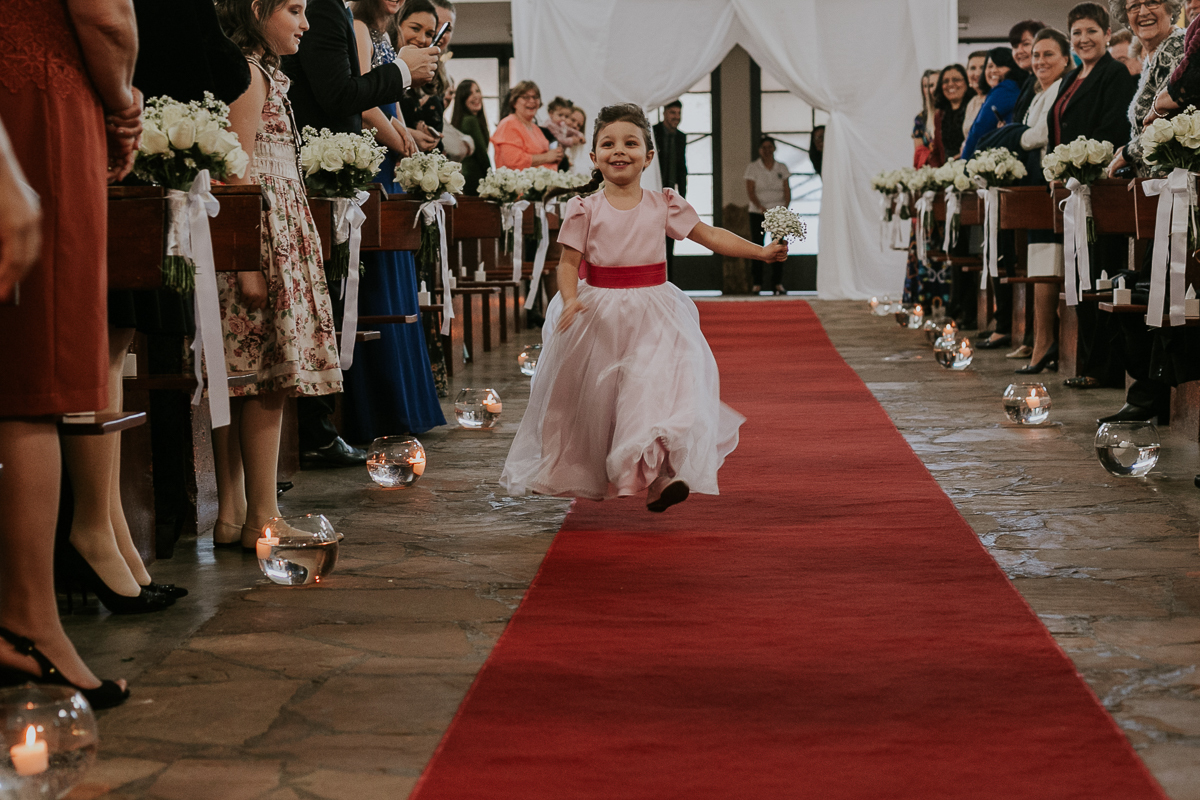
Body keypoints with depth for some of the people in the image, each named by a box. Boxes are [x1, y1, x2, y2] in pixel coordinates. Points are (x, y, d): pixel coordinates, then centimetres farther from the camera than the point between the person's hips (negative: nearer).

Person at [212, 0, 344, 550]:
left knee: (243, 379, 7)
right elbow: (238, 172, -16)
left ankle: (232, 514, 9)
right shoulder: (249, 73, -9)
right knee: (268, 378, -8)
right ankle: (261, 517, -5)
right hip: (262, 237, -10)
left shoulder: (261, 73, 21)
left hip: (275, 234, 10)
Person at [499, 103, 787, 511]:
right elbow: (568, 263, -3)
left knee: (659, 384, -19)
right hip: (599, 318, 0)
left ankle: (656, 476, -24)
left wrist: (762, 251, 2)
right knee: (598, 399, 8)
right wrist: (570, 299, -22)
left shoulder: (663, 205, 2)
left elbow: (711, 236, 7)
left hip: (653, 317, 1)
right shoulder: (585, 209, -2)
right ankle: (590, 476, 30)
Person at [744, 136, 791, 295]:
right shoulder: (753, 167, 2)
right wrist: (762, 208, -19)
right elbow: (750, 191, -6)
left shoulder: (782, 168, 10)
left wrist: (785, 208, -12)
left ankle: (778, 282, -1)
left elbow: (787, 191, 6)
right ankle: (757, 283, 0)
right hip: (757, 212, -1)